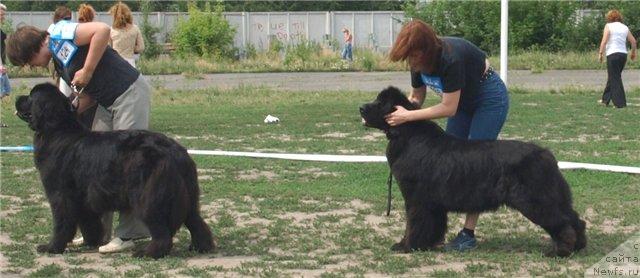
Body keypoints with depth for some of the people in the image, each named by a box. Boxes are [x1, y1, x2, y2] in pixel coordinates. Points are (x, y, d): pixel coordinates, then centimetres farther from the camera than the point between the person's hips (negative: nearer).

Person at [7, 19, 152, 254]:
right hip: (106, 103, 10)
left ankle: (130, 234, -5)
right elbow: (88, 93, 14)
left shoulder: (60, 34, -11)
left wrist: (87, 71, -20)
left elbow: (102, 30, -25)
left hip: (130, 92, -10)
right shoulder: (59, 63, 16)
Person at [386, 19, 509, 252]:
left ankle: (468, 234, -9)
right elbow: (416, 97, 1)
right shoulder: (419, 61, -13)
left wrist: (408, 116, -32)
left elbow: (449, 108, -32)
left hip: (490, 99, -8)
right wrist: (394, 113, -16)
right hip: (464, 101, 8)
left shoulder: (450, 58, -36)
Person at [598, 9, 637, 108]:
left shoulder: (608, 26, -2)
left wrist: (600, 53, -8)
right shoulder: (625, 27, 12)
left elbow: (604, 41, -13)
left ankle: (620, 103, -8)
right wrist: (633, 52, 27)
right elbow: (633, 41, 13)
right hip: (623, 54, 6)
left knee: (615, 79, -4)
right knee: (613, 77, 18)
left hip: (613, 54, -6)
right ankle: (605, 100, 26)